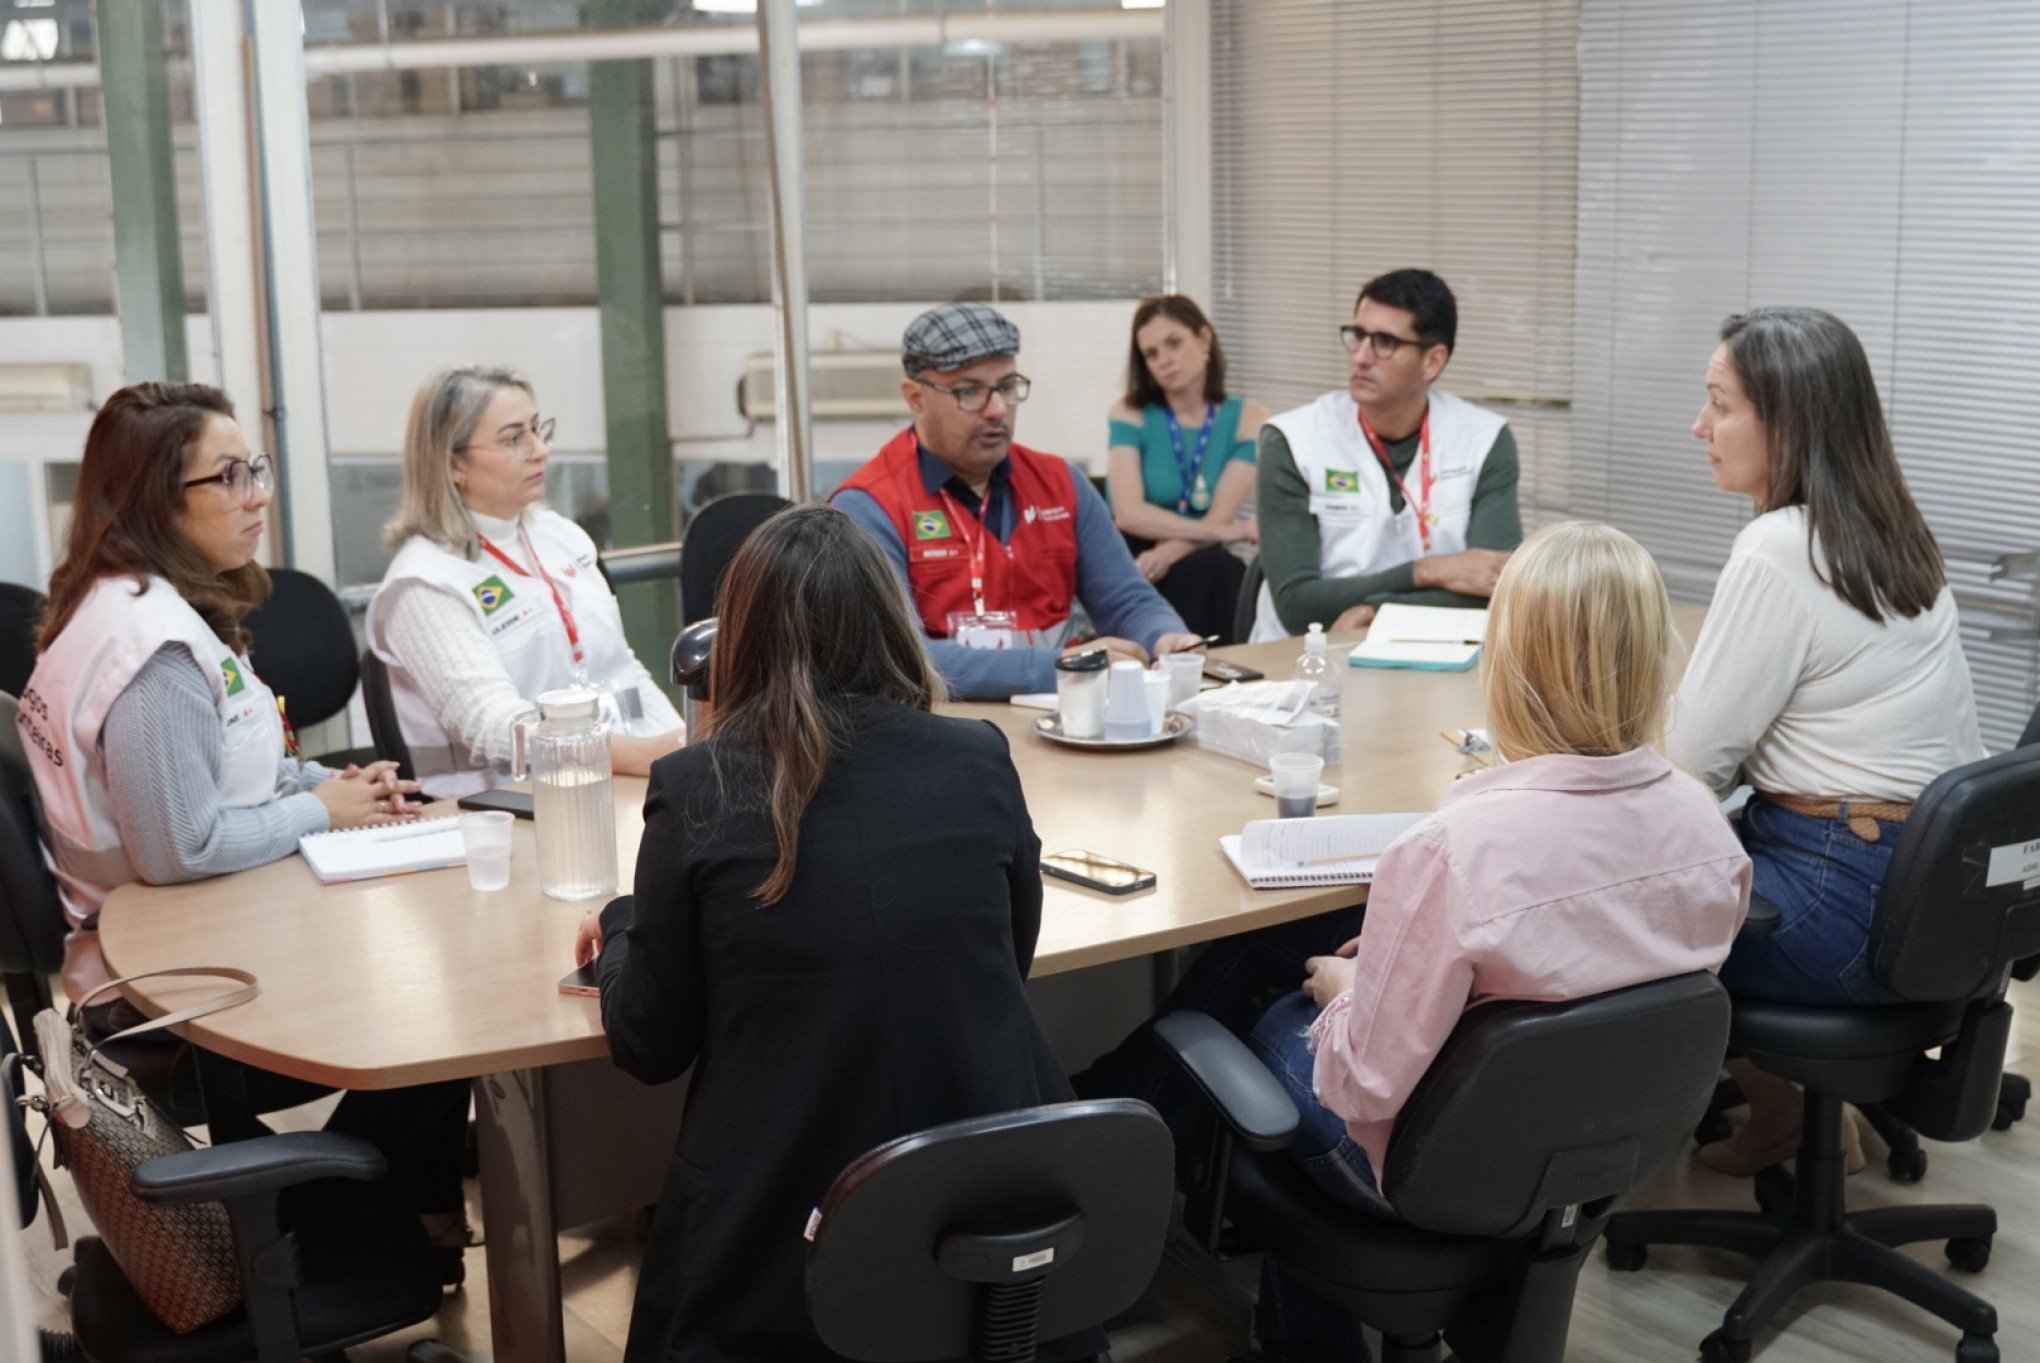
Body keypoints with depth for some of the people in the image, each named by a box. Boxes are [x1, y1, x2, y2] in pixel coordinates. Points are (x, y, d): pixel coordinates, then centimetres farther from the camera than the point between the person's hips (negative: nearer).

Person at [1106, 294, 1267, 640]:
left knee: (1224, 570, -33)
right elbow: (1129, 513, -10)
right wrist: (1220, 531, -19)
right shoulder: (1130, 414, 2)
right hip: (1130, 559, -1)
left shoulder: (1248, 419, 4)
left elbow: (1220, 517, -7)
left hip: (1201, 565, 2)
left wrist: (1163, 555, -26)